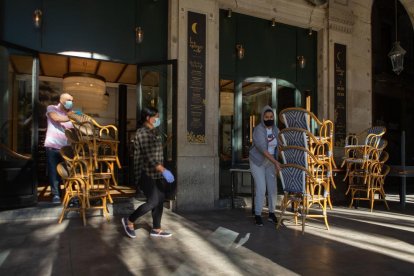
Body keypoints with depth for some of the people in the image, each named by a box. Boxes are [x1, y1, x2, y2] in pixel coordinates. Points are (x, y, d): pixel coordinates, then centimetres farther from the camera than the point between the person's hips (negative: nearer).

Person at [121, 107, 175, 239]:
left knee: (160, 201, 8)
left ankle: (156, 229, 20)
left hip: (158, 173, 9)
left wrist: (162, 170, 19)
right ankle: (129, 221, 10)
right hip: (147, 174, -8)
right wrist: (163, 170, -29)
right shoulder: (142, 132, -14)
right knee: (153, 202, -10)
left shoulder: (155, 131, 13)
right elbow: (149, 155, -23)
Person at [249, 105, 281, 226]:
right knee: (261, 188, -11)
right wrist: (275, 162, -35)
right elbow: (262, 149, -29)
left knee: (272, 188, 2)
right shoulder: (258, 130, -21)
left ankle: (271, 213, 16)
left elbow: (279, 146, 1)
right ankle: (257, 215, 1)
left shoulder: (276, 130, -1)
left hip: (270, 162, 5)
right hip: (257, 162, -5)